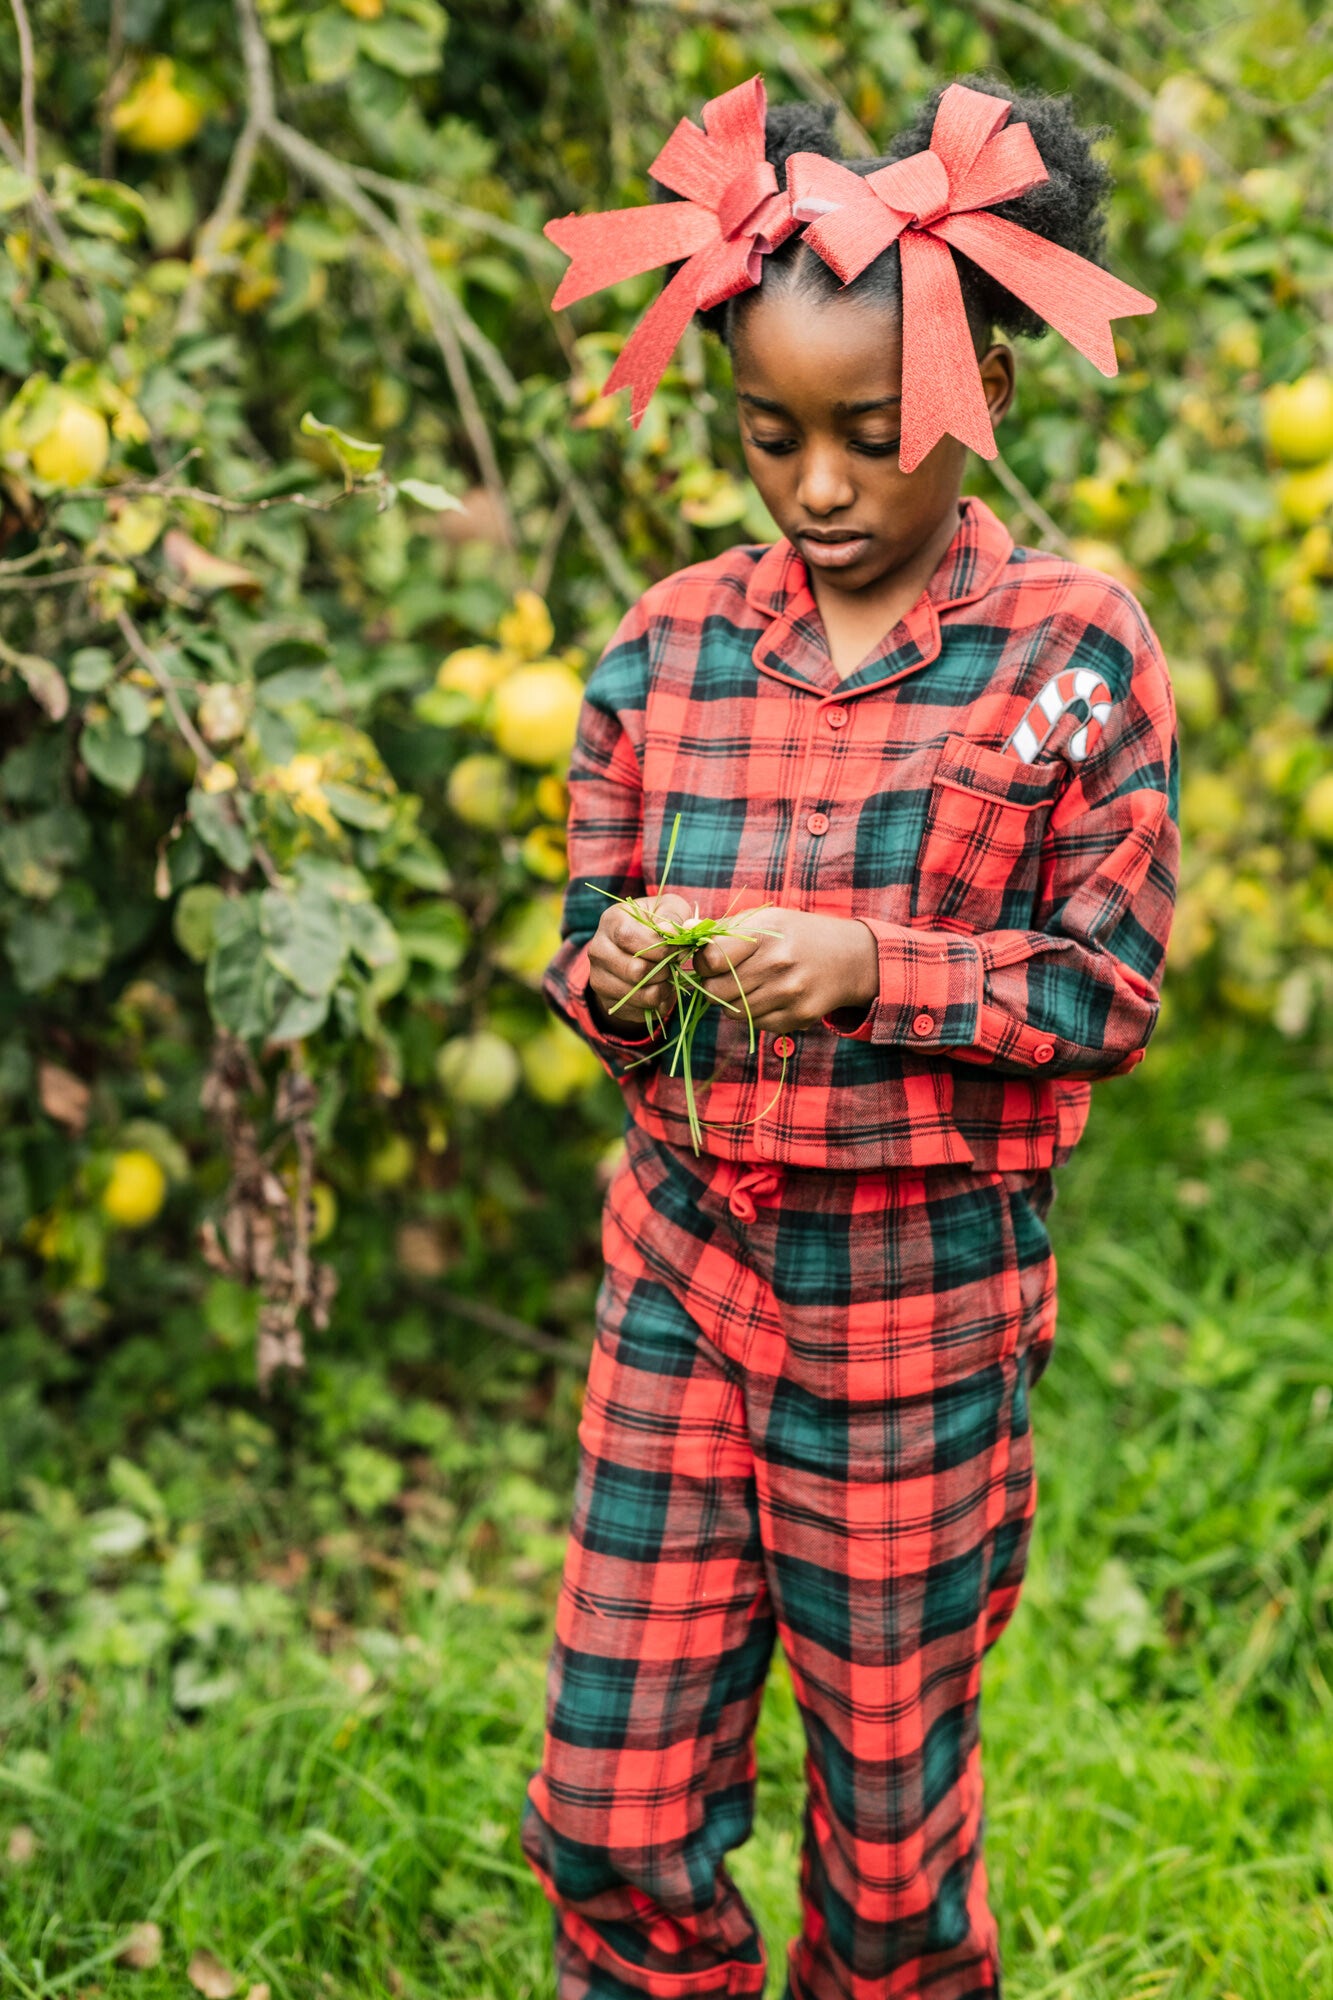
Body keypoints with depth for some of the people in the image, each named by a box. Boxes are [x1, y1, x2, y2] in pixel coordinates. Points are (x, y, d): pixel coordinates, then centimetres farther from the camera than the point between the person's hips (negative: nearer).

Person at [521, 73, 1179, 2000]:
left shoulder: (1073, 652, -7)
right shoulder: (671, 646, 3)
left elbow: (1108, 995, -8)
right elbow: (587, 952, 8)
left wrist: (872, 969, -23)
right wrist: (620, 979, -15)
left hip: (922, 1288, -3)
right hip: (684, 1258, 3)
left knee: (892, 1803, 13)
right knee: (616, 1802, 8)